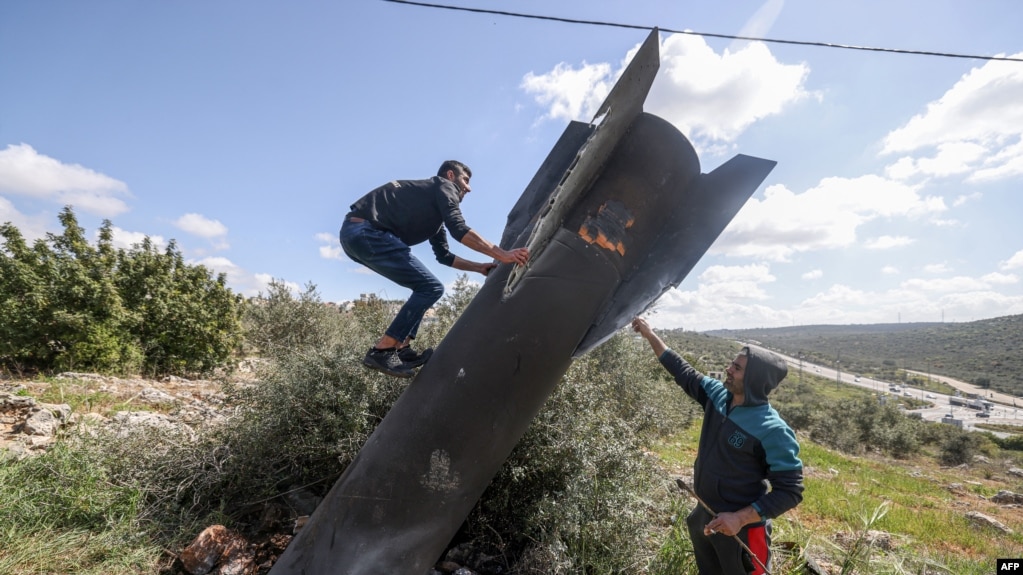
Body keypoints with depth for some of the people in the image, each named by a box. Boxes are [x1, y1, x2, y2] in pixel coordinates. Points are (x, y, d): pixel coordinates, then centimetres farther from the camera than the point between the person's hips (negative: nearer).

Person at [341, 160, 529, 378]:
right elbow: (459, 229, -14)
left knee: (425, 286, 17)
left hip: (357, 233, 10)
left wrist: (479, 267, 25)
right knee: (431, 287, -10)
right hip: (366, 231, -10)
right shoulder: (444, 186, 3)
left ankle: (402, 349, 11)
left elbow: (444, 255, 32)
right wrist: (501, 254, -16)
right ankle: (381, 351, -11)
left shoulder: (435, 213, 29)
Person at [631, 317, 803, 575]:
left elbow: (791, 491, -21)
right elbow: (684, 372, 5)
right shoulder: (717, 394, -8)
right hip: (704, 516, 7)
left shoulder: (773, 431, -26)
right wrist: (650, 335, 5)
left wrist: (740, 518, -26)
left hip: (742, 529, -6)